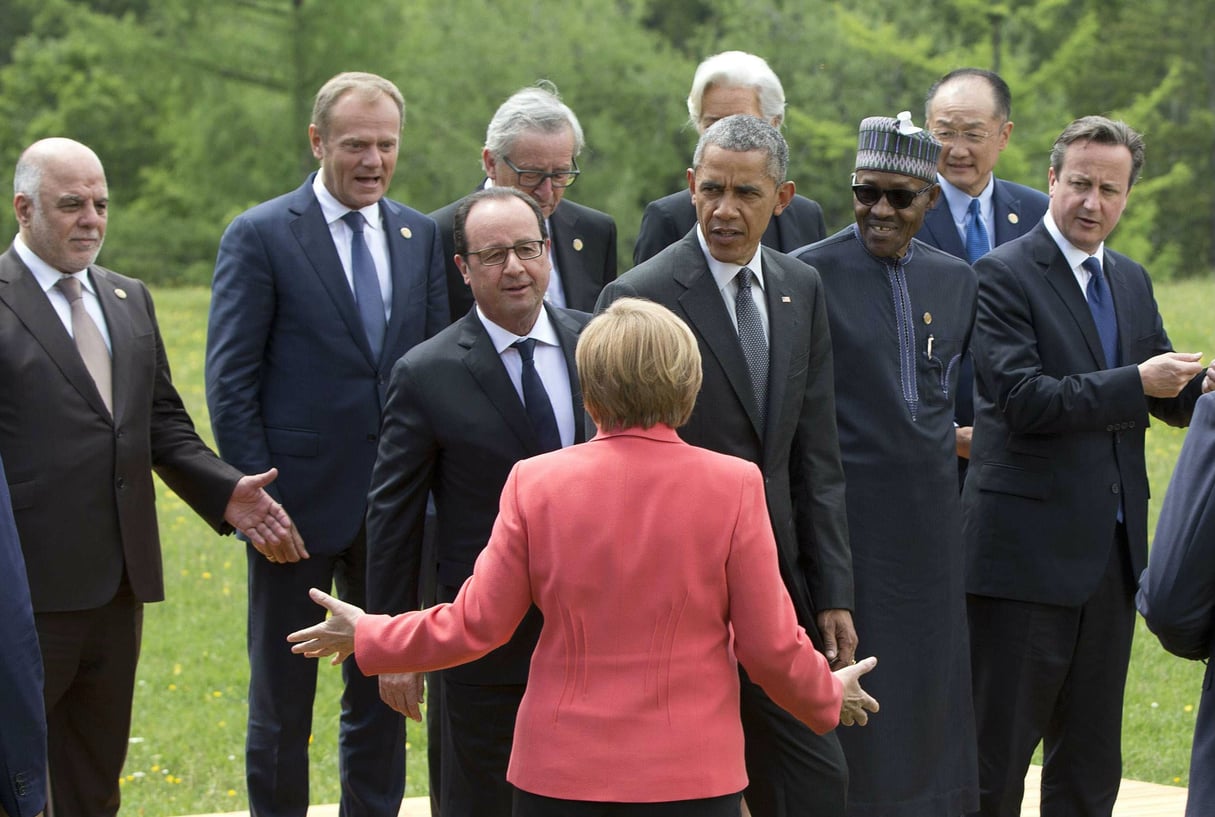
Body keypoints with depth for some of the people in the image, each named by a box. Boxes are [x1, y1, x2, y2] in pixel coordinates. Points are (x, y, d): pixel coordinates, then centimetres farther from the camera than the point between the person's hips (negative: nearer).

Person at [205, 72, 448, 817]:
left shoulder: (420, 236, 7)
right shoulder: (259, 236, -7)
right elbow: (231, 382, -8)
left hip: (394, 505, 4)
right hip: (301, 502, -4)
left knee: (385, 694, 13)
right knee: (282, 699, 8)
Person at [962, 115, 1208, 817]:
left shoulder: (1132, 281, 14)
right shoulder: (1004, 274, -9)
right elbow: (1023, 398, -19)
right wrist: (1136, 383, -18)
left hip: (1113, 549, 7)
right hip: (1029, 545, -7)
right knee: (998, 749, -1)